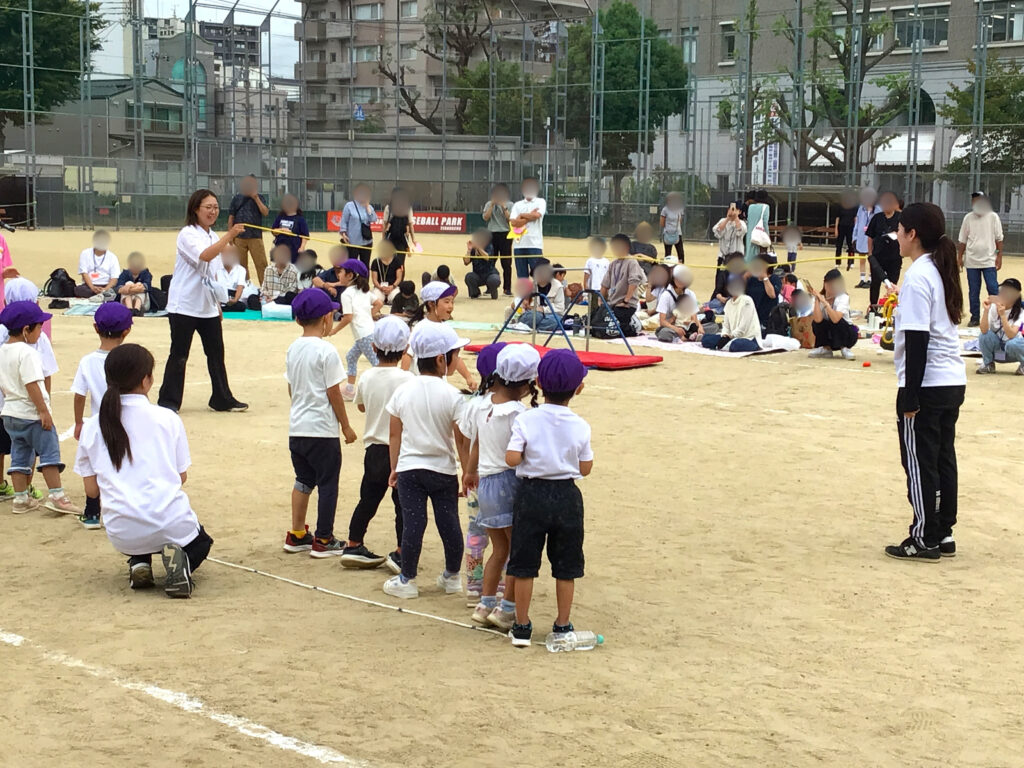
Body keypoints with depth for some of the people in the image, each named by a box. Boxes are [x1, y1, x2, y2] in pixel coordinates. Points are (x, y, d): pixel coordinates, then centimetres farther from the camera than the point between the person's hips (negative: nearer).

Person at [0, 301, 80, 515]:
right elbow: (32, 385, -23)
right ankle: (56, 495, -1)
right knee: (49, 451, 0)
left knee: (19, 455, 13)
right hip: (31, 413, -8)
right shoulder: (27, 353, -19)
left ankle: (21, 499, 16)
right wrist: (44, 411, -21)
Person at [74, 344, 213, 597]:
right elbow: (182, 477, 6)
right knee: (201, 541, 32)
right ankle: (180, 561, -4)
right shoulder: (168, 419, -1)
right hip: (171, 525, -3)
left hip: (123, 535, 3)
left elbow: (92, 490, 6)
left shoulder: (92, 428, 3)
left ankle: (139, 562, 6)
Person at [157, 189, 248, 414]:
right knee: (179, 355, -2)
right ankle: (168, 402, 6)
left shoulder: (213, 237, 13)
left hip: (208, 307, 7)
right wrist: (229, 235, -37)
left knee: (216, 353, 7)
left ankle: (222, 399, 15)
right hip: (184, 306, -7)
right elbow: (204, 256, -30)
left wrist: (218, 304, 18)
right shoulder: (187, 234, -11)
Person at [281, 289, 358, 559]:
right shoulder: (326, 351, -14)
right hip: (322, 430, -7)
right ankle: (323, 540, 9)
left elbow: (291, 389, 13)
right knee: (328, 483, 4)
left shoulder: (293, 349, 6)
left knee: (303, 480, 17)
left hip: (297, 427, 7)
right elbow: (334, 393, -13)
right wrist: (346, 426, -4)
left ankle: (297, 535, 21)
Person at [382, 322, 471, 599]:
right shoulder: (452, 396, -10)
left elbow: (395, 435, 5)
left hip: (409, 468, 1)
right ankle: (452, 576, 23)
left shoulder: (403, 391, -2)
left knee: (413, 523, 4)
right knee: (449, 522, 10)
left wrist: (394, 468, 15)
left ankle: (407, 579, 10)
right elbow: (461, 441, -7)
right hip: (443, 470, -1)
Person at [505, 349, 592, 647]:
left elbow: (511, 459, -17)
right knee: (566, 566, 13)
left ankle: (522, 626, 14)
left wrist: (528, 452, 3)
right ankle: (563, 626, 19)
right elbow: (585, 468, -1)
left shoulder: (525, 421, -11)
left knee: (524, 564, 9)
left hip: (531, 494, -1)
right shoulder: (581, 427, -6)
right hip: (567, 496, 1)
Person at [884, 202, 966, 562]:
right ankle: (944, 534, 18)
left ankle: (925, 539, 4)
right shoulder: (943, 272, 11)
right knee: (943, 460, 13)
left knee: (920, 463, -1)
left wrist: (910, 397, -17)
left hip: (925, 384, -9)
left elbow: (917, 340, -19)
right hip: (953, 382, 9)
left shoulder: (918, 277, -15)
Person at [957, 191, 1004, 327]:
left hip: (989, 261, -2)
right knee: (973, 292, 6)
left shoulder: (993, 217, -1)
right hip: (971, 262, 2)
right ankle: (975, 317, 15)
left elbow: (999, 239, 0)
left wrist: (999, 256, -5)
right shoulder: (968, 218, 4)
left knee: (993, 289, -5)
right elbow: (962, 240, 8)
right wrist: (959, 257, 6)